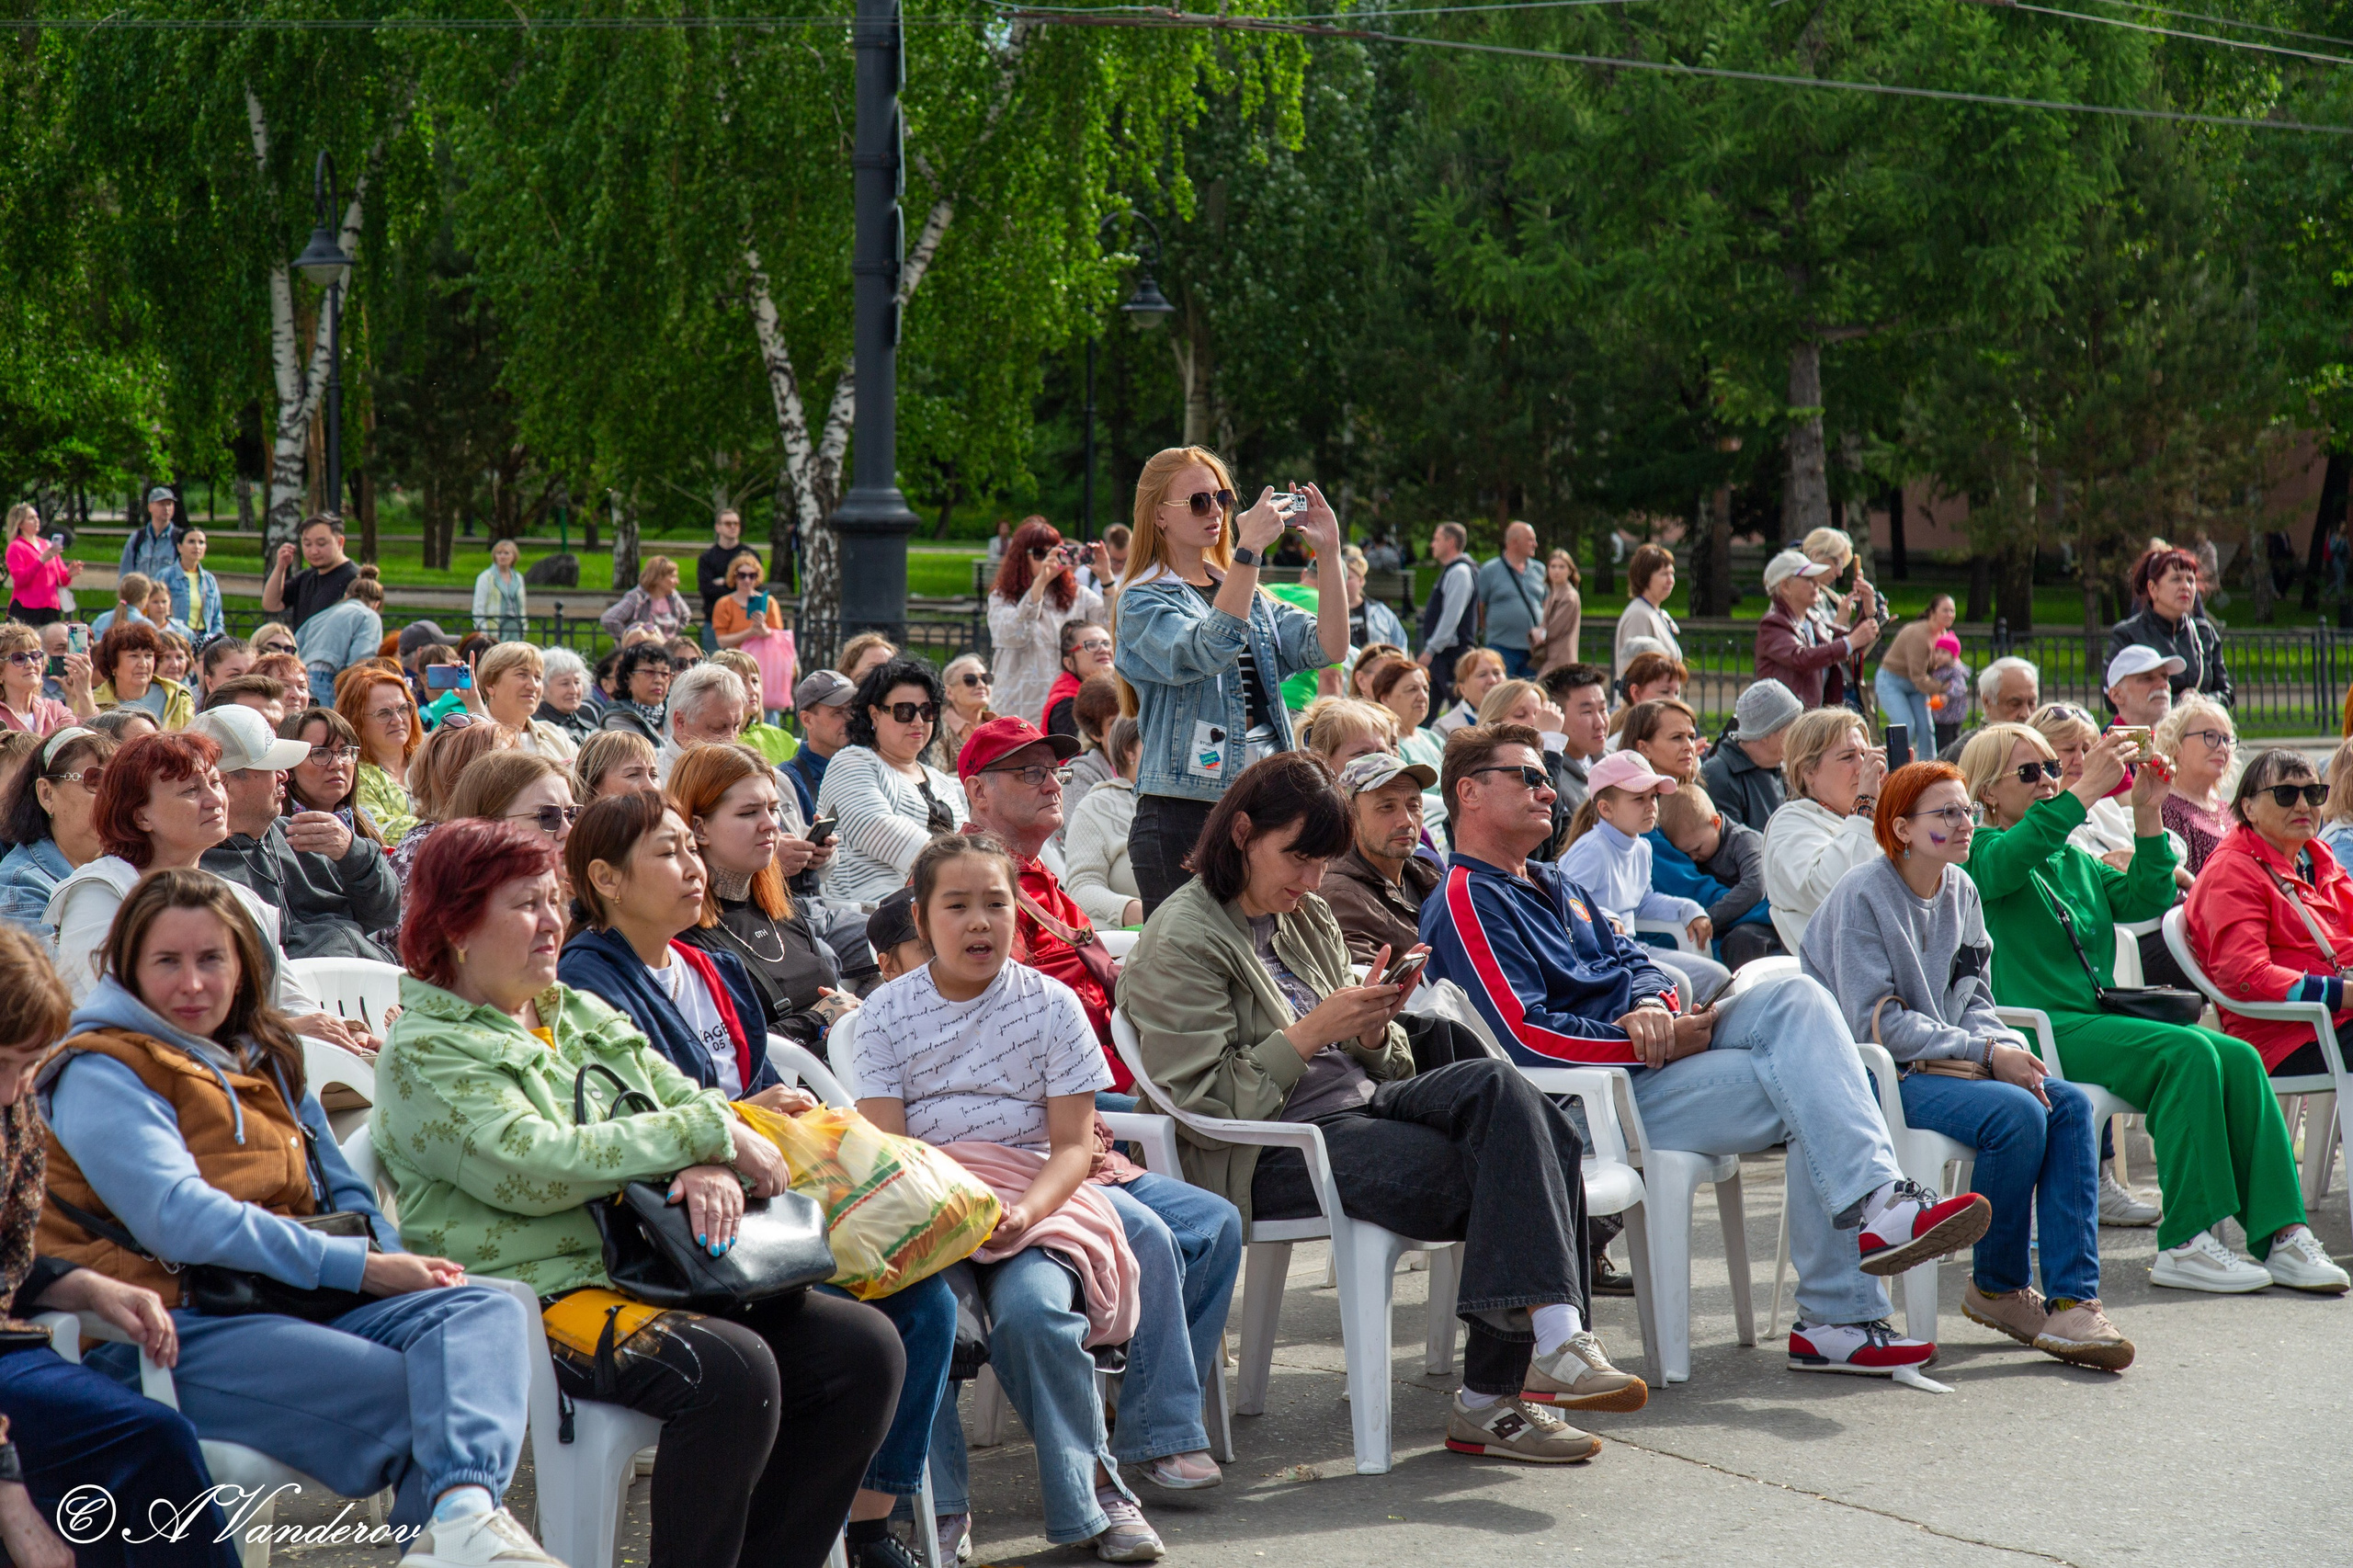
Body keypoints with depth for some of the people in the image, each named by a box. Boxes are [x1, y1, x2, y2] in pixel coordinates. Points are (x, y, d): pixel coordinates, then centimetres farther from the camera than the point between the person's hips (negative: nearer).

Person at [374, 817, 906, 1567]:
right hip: (537, 1292, -8)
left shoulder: (586, 1016, 22)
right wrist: (706, 1132, -14)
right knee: (730, 1368, -33)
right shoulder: (425, 1051, -2)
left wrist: (717, 1169, -11)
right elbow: (532, 1169, -17)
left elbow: (689, 1102, 15)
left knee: (866, 1346, -11)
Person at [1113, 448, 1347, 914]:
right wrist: (1249, 549, -27)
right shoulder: (1142, 603, -4)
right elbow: (1208, 650, -23)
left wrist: (1328, 553, -7)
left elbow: (1329, 648, 2)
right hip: (1183, 810, -6)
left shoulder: (1254, 599, 16)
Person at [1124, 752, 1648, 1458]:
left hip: (1359, 1108, 8)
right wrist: (1312, 1032, -16)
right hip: (1271, 1158, -7)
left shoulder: (1309, 921, 18)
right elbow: (1203, 1102, -13)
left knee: (1490, 1083, -25)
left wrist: (1373, 1031, -3)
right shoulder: (1183, 942, -6)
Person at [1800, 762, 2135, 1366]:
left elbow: (1973, 1000, 15)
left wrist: (2008, 1048, -8)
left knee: (2070, 1105, -16)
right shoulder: (1862, 896, -11)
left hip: (1949, 1062, 7)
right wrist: (1986, 1052, -19)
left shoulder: (1961, 891, 11)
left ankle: (2072, 1299, -19)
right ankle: (1995, 1287, -8)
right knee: (2016, 1113, -29)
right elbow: (1876, 1023, -16)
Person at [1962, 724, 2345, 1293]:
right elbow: (2005, 861, -24)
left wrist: (2146, 816, 2)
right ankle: (2183, 1243, -26)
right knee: (2186, 1051, -28)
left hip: (2099, 1020, 8)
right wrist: (2087, 790, -27)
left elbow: (2146, 898, 15)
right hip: (2039, 1030, -8)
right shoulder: (1979, 851, 1)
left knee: (2238, 1057, -15)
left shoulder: (2073, 860, 25)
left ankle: (2279, 1235, -17)